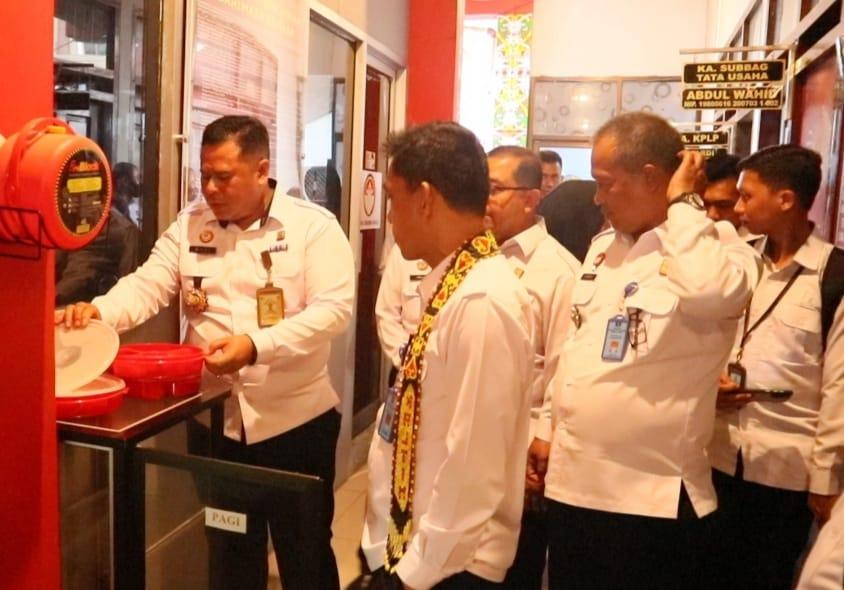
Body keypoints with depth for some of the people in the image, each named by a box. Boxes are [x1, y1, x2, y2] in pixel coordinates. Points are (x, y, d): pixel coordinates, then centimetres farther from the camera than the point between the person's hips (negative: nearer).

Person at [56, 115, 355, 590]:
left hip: (296, 418, -3)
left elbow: (334, 308, -17)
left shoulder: (313, 225, -9)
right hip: (217, 419, 4)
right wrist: (98, 311, -23)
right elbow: (149, 284, -2)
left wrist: (256, 346, -28)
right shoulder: (189, 225, 4)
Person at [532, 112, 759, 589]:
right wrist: (545, 430, 15)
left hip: (653, 497, -6)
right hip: (572, 483, 7)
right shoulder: (603, 248, 10)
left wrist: (682, 205, -21)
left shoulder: (722, 250, -11)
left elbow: (713, 293, -36)